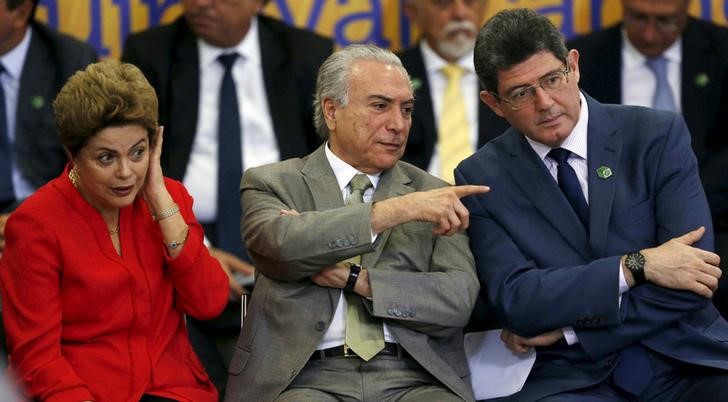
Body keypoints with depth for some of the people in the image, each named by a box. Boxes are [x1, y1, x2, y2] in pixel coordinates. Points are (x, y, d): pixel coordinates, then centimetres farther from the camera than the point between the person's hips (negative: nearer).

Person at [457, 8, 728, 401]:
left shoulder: (658, 135, 3)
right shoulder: (482, 178, 7)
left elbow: (689, 286, -5)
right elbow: (514, 302, -5)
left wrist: (568, 328, -6)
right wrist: (636, 266, -13)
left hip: (688, 363, 1)